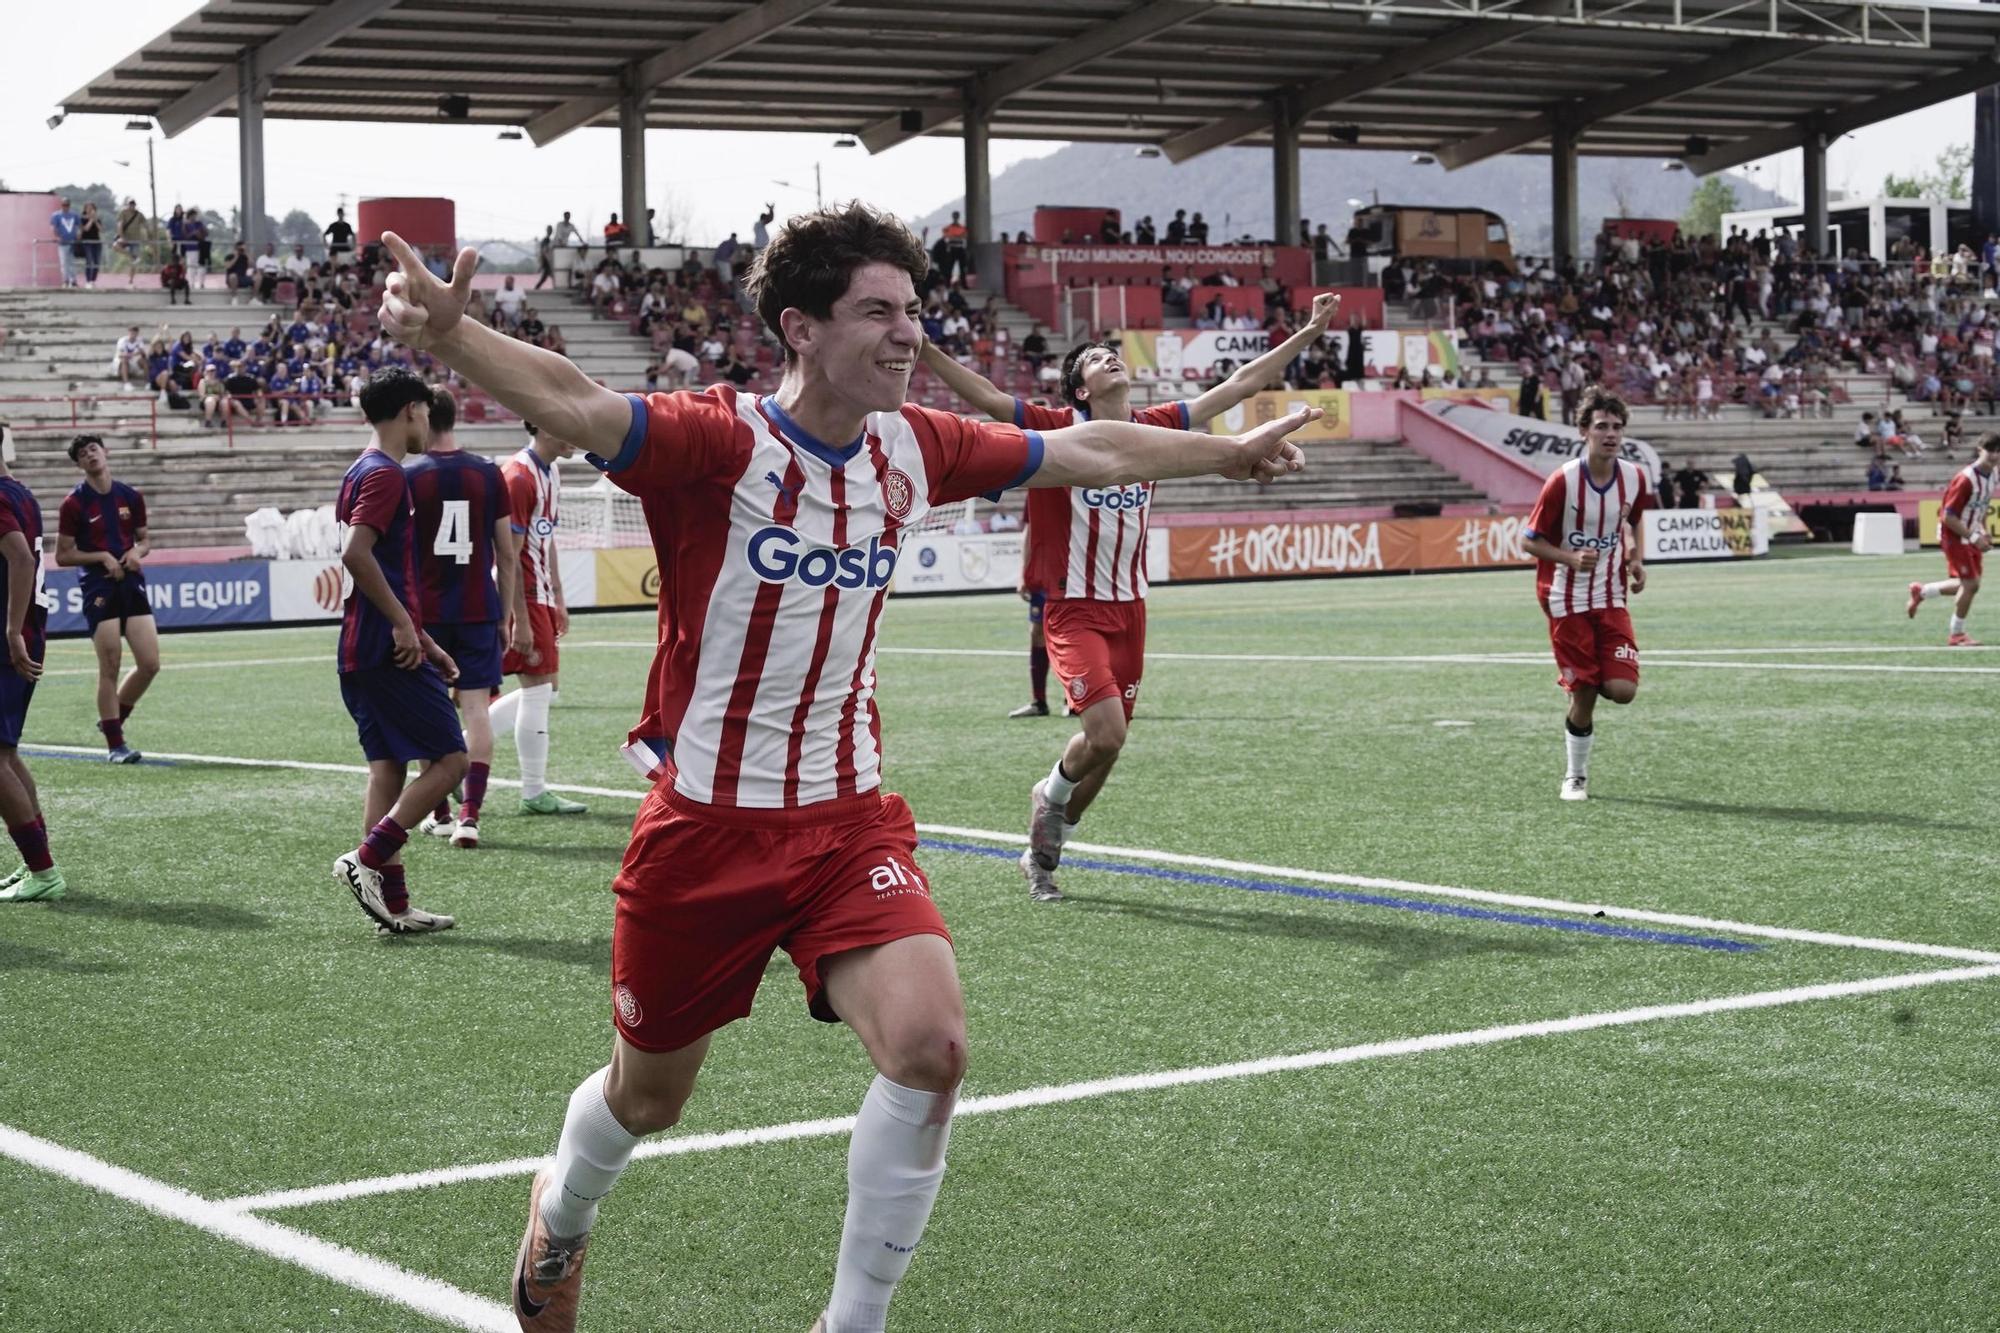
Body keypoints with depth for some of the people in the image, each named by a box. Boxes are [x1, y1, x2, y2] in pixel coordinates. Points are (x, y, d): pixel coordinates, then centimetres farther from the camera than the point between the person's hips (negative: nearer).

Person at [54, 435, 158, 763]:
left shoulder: (131, 497, 9)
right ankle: (115, 745, 3)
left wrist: (137, 552, -3)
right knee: (110, 668, -5)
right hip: (99, 588, -4)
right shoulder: (74, 503, -3)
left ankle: (113, 719, 22)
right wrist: (102, 556, -14)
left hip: (132, 584, 4)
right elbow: (63, 555, -3)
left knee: (150, 664, -1)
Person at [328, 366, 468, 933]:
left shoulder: (364, 473, 20)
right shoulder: (385, 474, -11)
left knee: (388, 768, 8)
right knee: (449, 758, -5)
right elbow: (356, 553, -24)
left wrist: (424, 642, 25)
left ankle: (395, 905, 8)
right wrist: (404, 625, -20)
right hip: (390, 651, -10)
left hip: (364, 651, 10)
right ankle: (368, 860, -9)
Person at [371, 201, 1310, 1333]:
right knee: (647, 1096, 15)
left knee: (931, 1044, -20)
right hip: (707, 827, -3)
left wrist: (1232, 453, 27)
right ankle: (561, 1216, 52)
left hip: (850, 820, 4)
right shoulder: (719, 441, -18)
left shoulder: (911, 448, -1)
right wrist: (448, 335, -57)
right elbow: (571, 401, -37)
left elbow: (1091, 452, 15)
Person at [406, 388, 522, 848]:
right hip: (479, 612, 1)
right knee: (475, 707, 1)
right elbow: (507, 554, 4)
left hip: (426, 613, -1)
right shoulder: (488, 474, 1)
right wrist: (507, 614, 12)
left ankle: (440, 813, 18)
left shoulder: (406, 478, -5)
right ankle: (470, 814, -9)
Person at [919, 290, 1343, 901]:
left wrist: (1310, 332, 12)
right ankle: (1049, 797, 13)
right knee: (1105, 731, -19)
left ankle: (1044, 849, 30)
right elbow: (985, 396, -18)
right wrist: (922, 347, -30)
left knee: (1107, 744, 8)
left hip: (1129, 609, 5)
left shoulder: (1154, 428, 5)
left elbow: (1241, 384, 11)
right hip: (1073, 609, -5)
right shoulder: (1059, 429, -8)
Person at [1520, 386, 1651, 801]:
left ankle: (1593, 683, 26)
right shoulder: (1563, 481, -16)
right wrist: (1571, 557, -24)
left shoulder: (1634, 478, -2)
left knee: (1623, 689, -11)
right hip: (1567, 600, -4)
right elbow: (1529, 540, -9)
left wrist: (1635, 559, 2)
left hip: (1611, 599, 4)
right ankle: (1576, 776, 19)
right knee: (1583, 696, -2)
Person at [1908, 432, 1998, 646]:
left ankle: (1921, 592, 33)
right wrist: (1974, 537, -23)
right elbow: (1948, 517, -24)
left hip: (1972, 536, 9)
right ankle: (1956, 635, 8)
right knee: (1970, 584, -8)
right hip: (1955, 537, -9)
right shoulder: (1966, 479, -25)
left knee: (1968, 584, 13)